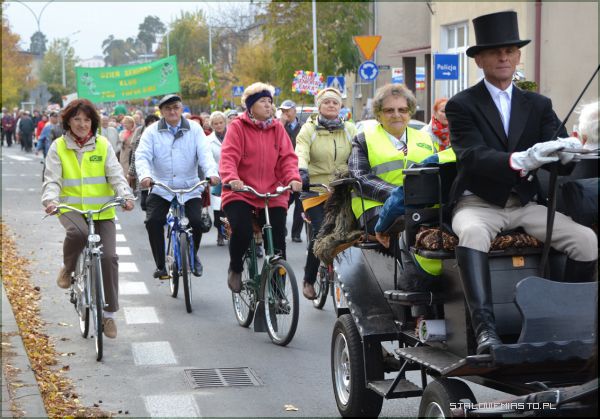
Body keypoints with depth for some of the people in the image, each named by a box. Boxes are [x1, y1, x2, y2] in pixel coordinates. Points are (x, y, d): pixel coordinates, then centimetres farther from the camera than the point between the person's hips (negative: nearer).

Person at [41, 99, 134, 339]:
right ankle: (68, 269, -2)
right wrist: (50, 199, -24)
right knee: (78, 232, -36)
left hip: (102, 210, 2)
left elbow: (116, 174, -1)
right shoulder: (58, 147, 3)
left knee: (108, 256, -10)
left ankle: (109, 314, 4)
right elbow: (52, 179, -3)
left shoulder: (103, 145, 5)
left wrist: (125, 196, -20)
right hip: (71, 208, -1)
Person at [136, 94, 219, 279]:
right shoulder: (152, 132, 3)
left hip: (190, 189, 0)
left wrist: (211, 173, -26)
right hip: (161, 189, 0)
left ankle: (193, 256, 13)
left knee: (196, 221, -18)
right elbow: (142, 156, -9)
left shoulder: (195, 129, 5)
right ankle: (161, 264, -3)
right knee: (153, 221, -20)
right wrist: (145, 175, -30)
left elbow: (204, 153, -7)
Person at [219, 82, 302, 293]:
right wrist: (231, 178, -31)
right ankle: (235, 269, 6)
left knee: (277, 240, -5)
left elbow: (287, 156, 3)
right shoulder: (238, 127, -1)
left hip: (273, 195, 3)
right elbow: (228, 156, -12)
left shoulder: (277, 128, 10)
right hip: (240, 193, -3)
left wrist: (293, 178, -17)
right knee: (242, 231, -25)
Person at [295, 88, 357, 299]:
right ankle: (309, 280, 3)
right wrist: (301, 171, -31)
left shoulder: (350, 130, 12)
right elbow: (301, 153, -12)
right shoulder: (309, 129, 4)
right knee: (320, 234, -13)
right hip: (316, 191, -3)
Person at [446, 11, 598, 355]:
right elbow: (471, 156, -18)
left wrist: (565, 153, -26)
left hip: (524, 204, 4)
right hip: (479, 203, -4)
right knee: (472, 233, -38)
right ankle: (485, 327, -45)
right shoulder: (462, 106, -1)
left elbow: (555, 160, 1)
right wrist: (521, 160, -37)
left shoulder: (538, 105, 12)